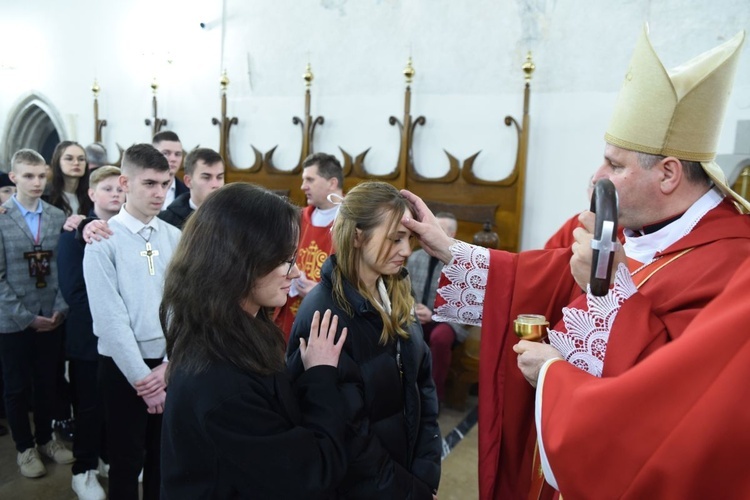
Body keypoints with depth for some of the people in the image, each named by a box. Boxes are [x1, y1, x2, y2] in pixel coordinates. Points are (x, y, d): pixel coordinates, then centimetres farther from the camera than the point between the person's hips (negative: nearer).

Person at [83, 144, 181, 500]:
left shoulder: (175, 238, 3)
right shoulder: (103, 240, -9)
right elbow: (110, 316, -13)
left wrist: (170, 364, -8)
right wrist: (141, 377, -13)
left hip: (170, 364, 4)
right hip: (123, 366, -3)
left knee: (165, 457, 17)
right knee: (126, 461, 10)